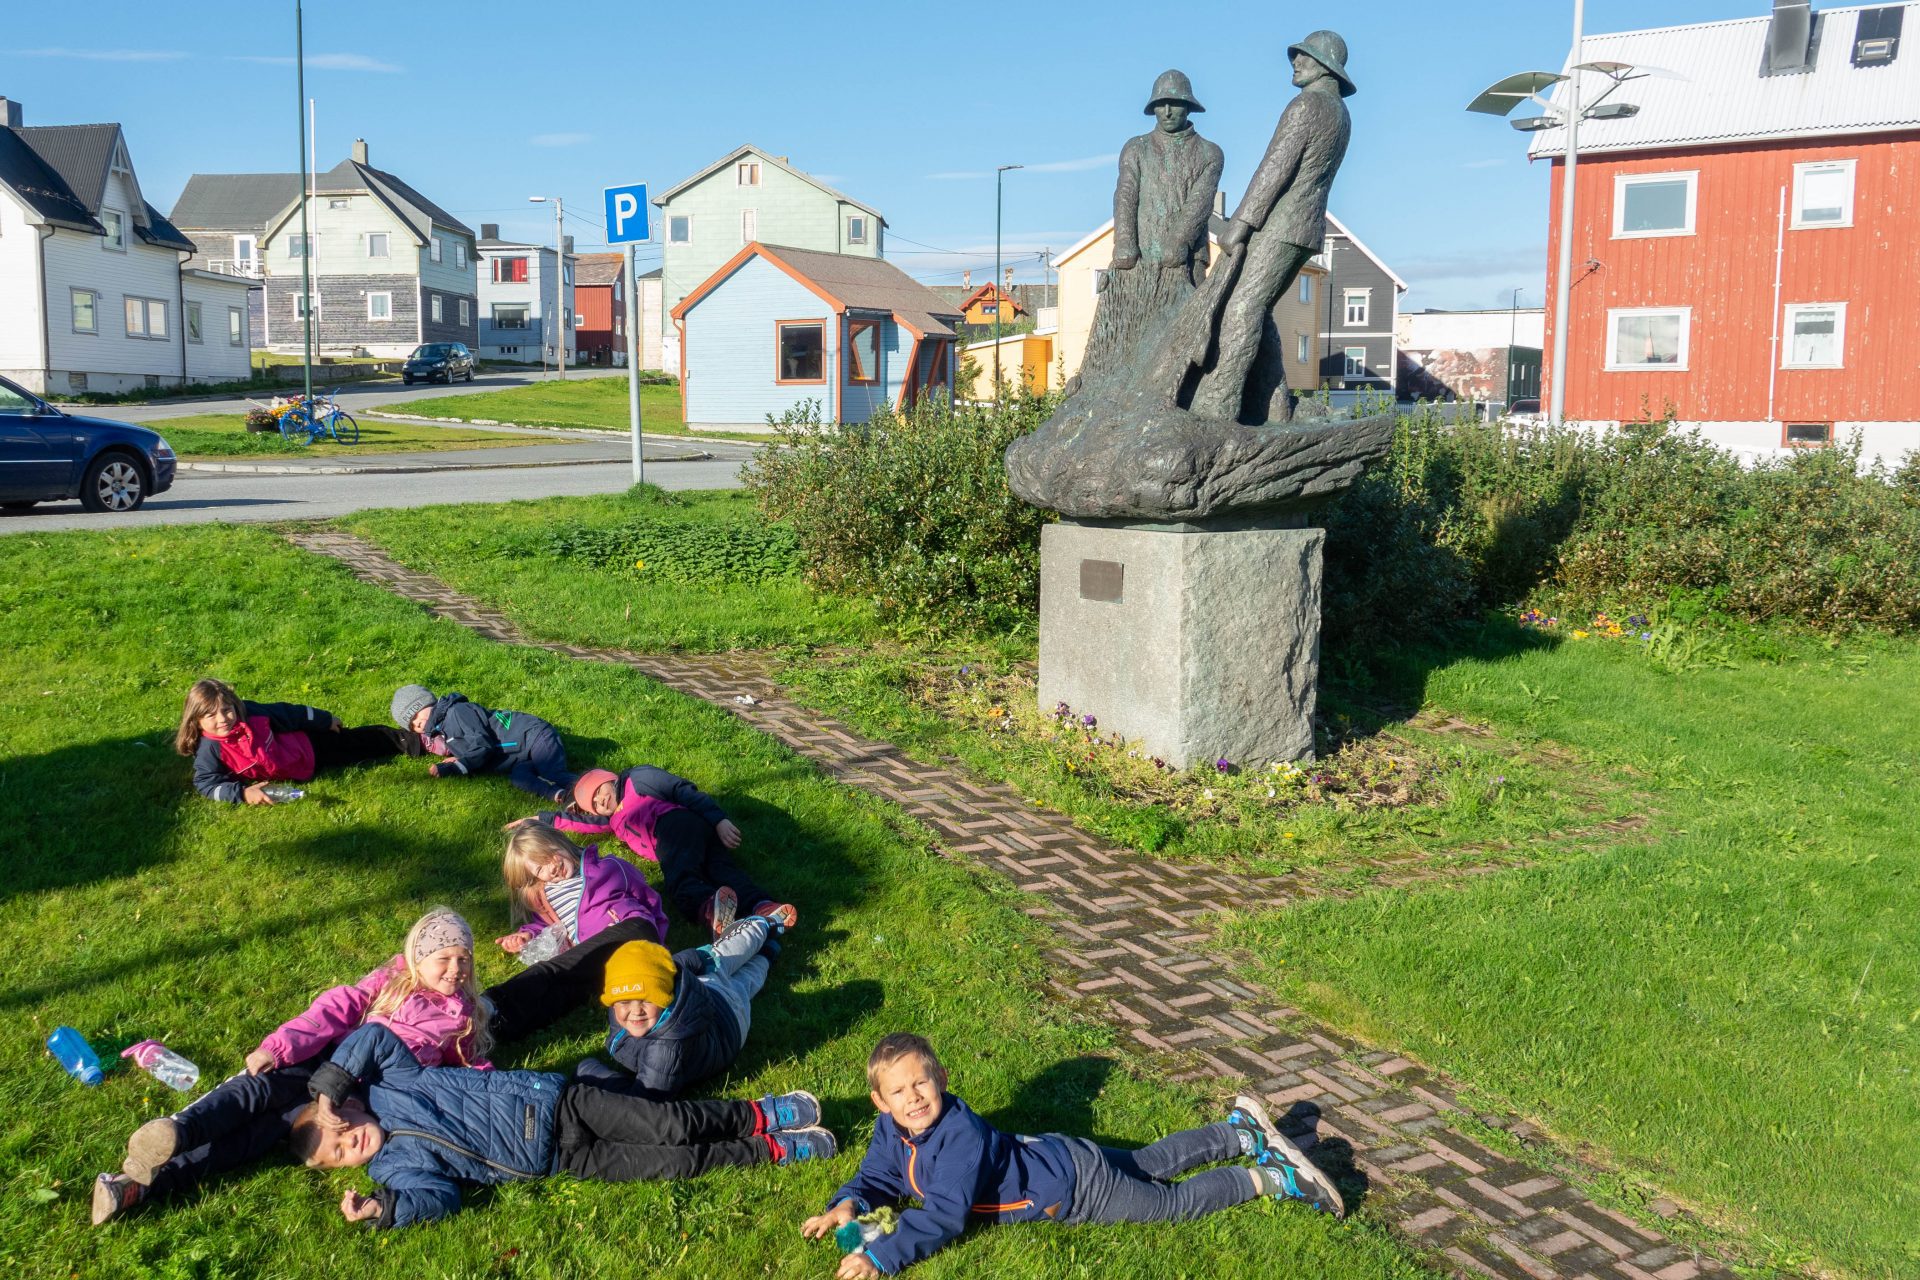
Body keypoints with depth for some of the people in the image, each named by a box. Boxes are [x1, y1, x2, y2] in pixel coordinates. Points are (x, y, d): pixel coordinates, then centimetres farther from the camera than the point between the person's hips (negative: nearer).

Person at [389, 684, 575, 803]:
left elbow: (481, 747, -17)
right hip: (524, 756, 7)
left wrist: (448, 769, -14)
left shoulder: (456, 711, -9)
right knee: (517, 776, -26)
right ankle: (558, 795, -48)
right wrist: (459, 761, -4)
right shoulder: (443, 731, 20)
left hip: (532, 733, -7)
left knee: (553, 774, -31)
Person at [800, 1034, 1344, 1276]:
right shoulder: (892, 1131, -12)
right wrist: (847, 1204, -21)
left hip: (1073, 1185, -8)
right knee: (1148, 1164, 25)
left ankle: (1276, 1179, 18)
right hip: (1051, 1157, 8)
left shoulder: (961, 1137, -37)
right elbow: (877, 1178, 1)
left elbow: (943, 1217, -43)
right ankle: (1241, 1133, 38)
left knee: (1171, 1202, 6)